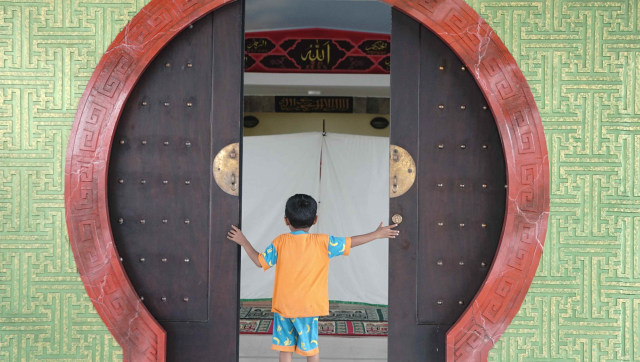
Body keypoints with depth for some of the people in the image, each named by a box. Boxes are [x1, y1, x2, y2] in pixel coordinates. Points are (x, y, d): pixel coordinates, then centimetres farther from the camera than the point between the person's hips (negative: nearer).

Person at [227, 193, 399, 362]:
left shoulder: (280, 242, -5)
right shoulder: (322, 242, -8)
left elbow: (260, 261, 0)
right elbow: (350, 242, -3)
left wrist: (243, 242, 13)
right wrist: (377, 234, 8)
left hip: (284, 306, 1)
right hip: (309, 307, -1)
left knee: (285, 347, 8)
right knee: (311, 348, 11)